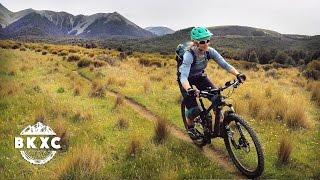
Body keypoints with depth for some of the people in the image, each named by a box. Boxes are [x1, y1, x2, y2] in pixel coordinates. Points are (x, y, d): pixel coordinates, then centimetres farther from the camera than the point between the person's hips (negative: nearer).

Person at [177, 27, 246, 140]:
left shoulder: (210, 51, -20)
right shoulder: (189, 55, -35)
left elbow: (224, 64, -23)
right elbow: (184, 76, -45)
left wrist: (238, 74, -39)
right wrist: (189, 90, -63)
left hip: (200, 76, 5)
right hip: (187, 79, -4)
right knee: (194, 109, -15)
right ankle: (190, 127, 17)